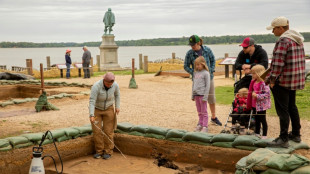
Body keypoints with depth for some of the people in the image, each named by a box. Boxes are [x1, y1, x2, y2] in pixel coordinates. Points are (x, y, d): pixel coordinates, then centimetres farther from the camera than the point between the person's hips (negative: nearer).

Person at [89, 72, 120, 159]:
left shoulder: (115, 85, -20)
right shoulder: (96, 86, -32)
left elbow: (117, 94, 1)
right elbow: (92, 101, -33)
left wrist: (117, 106, -6)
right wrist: (91, 115, -41)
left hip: (108, 109, 1)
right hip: (96, 109, -1)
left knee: (108, 131, -2)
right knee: (97, 131, -4)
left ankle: (108, 151, 10)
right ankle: (99, 151, 12)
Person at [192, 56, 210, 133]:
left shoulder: (205, 73, -7)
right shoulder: (195, 73, 12)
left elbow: (207, 86, -10)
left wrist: (205, 97, -14)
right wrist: (192, 95, 16)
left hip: (202, 95, -6)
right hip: (196, 95, 6)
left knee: (204, 112, -2)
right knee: (199, 112, 13)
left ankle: (205, 126, 2)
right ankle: (200, 124, 21)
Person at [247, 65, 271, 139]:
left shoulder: (264, 83, -19)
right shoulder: (253, 82, 7)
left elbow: (267, 94, -23)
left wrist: (257, 96, -26)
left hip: (261, 105, -8)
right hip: (254, 105, 8)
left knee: (263, 120, 3)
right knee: (256, 120, 18)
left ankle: (264, 135, 13)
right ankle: (257, 134, 29)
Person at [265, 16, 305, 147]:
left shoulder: (283, 41, -18)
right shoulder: (297, 40, 13)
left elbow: (278, 63, -23)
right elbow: (299, 60, 17)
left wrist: (272, 80, -15)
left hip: (283, 81, -10)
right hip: (295, 80, 10)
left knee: (282, 110, -4)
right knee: (292, 107, 20)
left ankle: (283, 139, 0)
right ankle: (296, 134, 29)